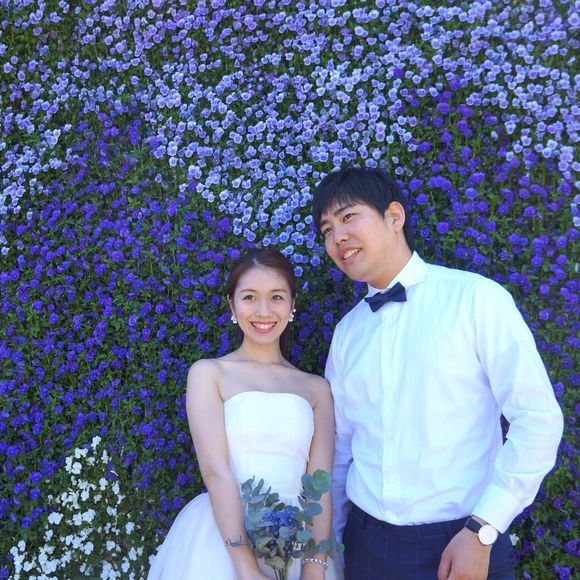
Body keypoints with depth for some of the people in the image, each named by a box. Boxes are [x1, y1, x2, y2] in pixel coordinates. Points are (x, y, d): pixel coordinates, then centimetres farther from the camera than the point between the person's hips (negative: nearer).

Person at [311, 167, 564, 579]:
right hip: (366, 544, 5)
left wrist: (482, 531, -15)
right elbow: (340, 445, 11)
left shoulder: (477, 298, -10)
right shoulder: (346, 332, 5)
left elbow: (539, 419, -13)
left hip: (461, 544, -4)